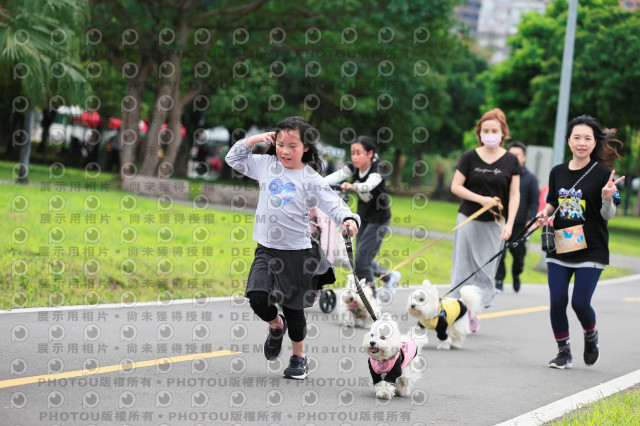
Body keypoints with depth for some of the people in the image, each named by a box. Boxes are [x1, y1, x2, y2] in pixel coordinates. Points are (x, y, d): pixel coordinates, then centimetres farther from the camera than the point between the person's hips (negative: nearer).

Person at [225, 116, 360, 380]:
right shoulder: (266, 165, 4)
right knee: (257, 296, -14)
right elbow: (233, 159, 15)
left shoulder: (311, 179, -8)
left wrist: (348, 219, -34)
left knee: (293, 308, 7)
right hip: (266, 250, 3)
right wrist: (254, 139, 1)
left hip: (297, 252, -3)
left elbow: (332, 203, -15)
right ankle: (276, 326, 20)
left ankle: (299, 357, 29)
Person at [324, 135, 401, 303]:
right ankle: (390, 277, 38)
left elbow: (368, 185, -43)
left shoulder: (377, 170, -21)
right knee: (363, 260, 13)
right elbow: (336, 176, -25)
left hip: (379, 219, -7)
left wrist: (352, 186, -65)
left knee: (362, 258, -14)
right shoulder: (353, 168, -6)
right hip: (363, 217, 7)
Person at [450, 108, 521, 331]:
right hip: (468, 219, 0)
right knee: (463, 266, 0)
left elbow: (514, 195, 0)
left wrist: (509, 224, -10)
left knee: (486, 268, 0)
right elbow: (455, 187, -1)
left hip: (493, 223, 0)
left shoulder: (511, 161, 1)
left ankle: (472, 312, 10)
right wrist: (482, 199, -13)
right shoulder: (470, 157, 0)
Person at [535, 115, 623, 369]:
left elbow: (608, 215, -5)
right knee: (557, 302, 0)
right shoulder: (558, 172, 6)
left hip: (591, 250, -4)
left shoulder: (602, 174, -7)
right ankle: (563, 352, 17)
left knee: (580, 302, -8)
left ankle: (591, 337, 24)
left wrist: (607, 198, -25)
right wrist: (545, 213, -3)